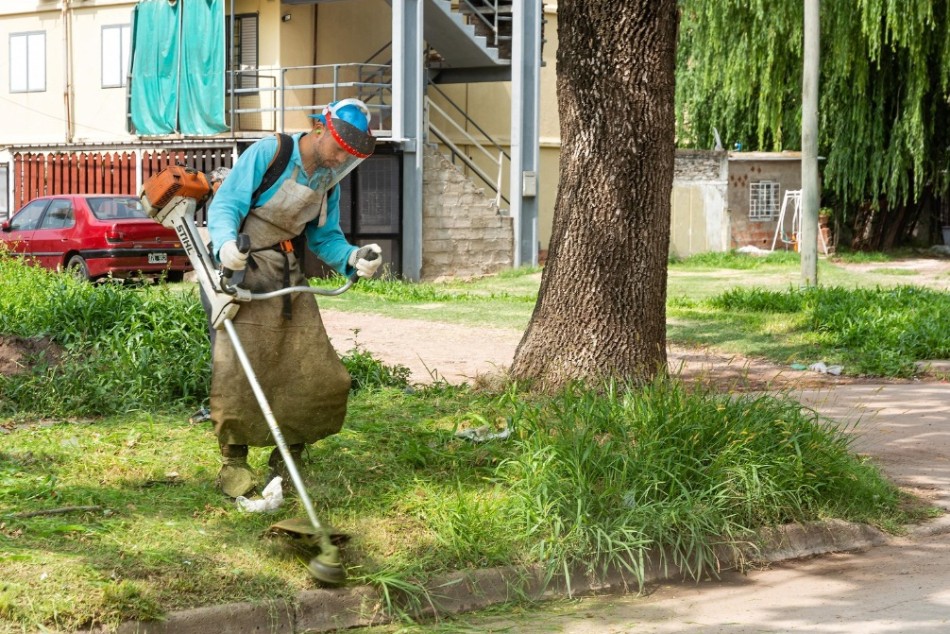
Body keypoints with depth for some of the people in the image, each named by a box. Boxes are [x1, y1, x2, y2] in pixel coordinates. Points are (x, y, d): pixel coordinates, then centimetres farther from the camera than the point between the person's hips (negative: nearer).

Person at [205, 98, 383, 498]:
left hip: (288, 278, 7)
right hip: (241, 271, -7)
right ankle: (233, 464, 1)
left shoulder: (328, 181, 9)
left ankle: (287, 464, 16)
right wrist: (226, 243, -35)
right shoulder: (268, 154, -12)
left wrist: (352, 258, -10)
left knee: (313, 374, 2)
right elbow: (225, 205, -15)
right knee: (239, 370, -11)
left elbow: (324, 237, 11)